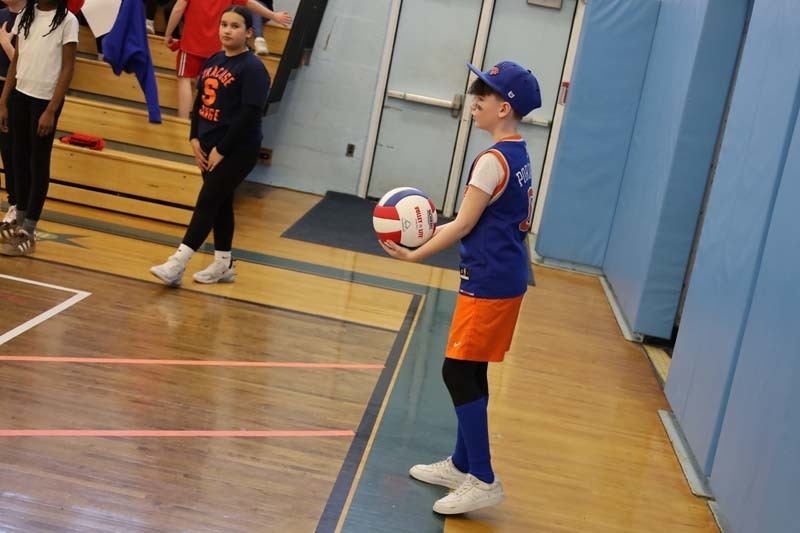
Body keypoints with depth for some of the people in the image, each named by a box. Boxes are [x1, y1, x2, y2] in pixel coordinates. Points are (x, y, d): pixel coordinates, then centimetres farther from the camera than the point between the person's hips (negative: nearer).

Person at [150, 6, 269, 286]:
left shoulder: (253, 68, -14)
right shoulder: (213, 61, 9)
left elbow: (250, 116, -19)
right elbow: (200, 101, 14)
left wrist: (222, 150, -18)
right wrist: (195, 139, 2)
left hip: (237, 151, -7)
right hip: (210, 147, 8)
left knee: (208, 202, -9)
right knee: (220, 204, 12)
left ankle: (177, 263, -11)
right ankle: (223, 264, 22)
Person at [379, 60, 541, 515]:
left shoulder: (492, 161, -18)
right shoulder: (518, 155, 11)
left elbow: (464, 225, -16)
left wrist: (415, 255, -9)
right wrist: (432, 233, 15)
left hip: (490, 282, -10)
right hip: (506, 278, 10)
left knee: (458, 371, -4)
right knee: (471, 372, 16)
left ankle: (483, 480, 0)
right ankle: (462, 465, 27)